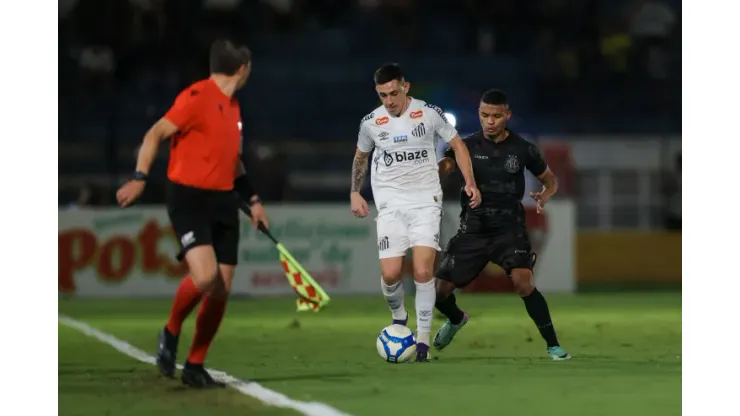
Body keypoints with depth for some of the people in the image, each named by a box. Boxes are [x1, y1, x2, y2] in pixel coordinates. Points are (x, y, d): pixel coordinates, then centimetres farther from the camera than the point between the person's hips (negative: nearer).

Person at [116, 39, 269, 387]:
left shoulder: (232, 106, 16)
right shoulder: (197, 97, -10)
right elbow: (155, 134, -12)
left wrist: (253, 199, 27)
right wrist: (139, 179, -22)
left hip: (223, 202, 8)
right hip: (189, 198, -8)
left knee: (220, 289, 1)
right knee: (205, 274, -25)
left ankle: (195, 366, 13)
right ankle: (171, 332, 3)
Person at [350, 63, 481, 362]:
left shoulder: (429, 113, -5)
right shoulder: (371, 122, 0)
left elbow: (457, 145, 5)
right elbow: (360, 157, 19)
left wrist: (470, 183, -4)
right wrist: (355, 193, 16)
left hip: (426, 200, -1)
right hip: (390, 204, 1)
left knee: (423, 272, -14)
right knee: (390, 274, -10)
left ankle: (423, 340, -3)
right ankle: (398, 315, 23)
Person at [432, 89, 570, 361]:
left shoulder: (523, 150, -3)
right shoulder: (468, 145, -3)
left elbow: (550, 180, 10)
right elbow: (444, 165, -20)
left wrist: (544, 197, -13)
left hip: (510, 228, -2)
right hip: (473, 229, 2)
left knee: (523, 282, -26)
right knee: (439, 290, 1)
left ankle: (553, 345, -14)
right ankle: (456, 319, 38)